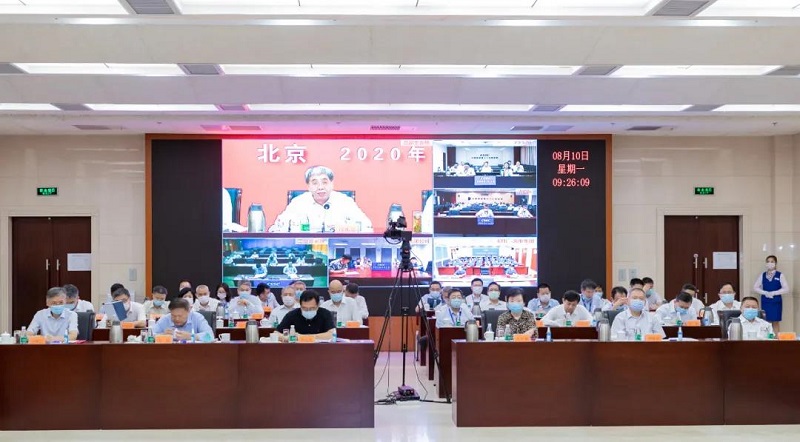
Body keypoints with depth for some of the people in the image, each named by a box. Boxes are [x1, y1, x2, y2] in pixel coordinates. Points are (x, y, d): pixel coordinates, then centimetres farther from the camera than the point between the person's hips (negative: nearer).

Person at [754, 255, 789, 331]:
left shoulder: (780, 275, 0)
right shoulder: (762, 275, 7)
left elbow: (786, 289, -7)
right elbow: (755, 288, 6)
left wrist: (773, 293, -13)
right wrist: (765, 293, -10)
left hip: (776, 302, -2)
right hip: (765, 302, 2)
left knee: (775, 322, 2)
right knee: (766, 322, 4)